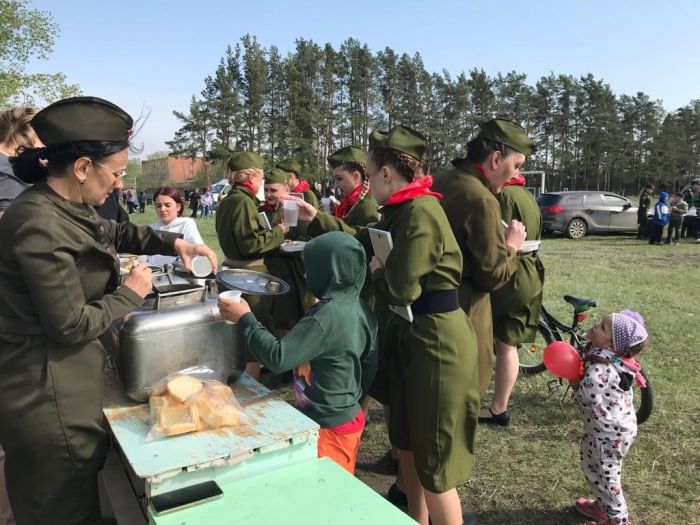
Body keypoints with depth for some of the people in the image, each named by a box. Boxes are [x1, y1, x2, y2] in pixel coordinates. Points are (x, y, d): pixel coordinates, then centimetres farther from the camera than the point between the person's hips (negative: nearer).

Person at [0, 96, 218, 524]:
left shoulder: (64, 207, 3)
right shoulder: (40, 225, -27)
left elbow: (114, 233, 22)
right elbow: (71, 326, -26)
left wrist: (173, 243, 10)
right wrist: (130, 294, -11)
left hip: (61, 385, 10)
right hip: (48, 397, -10)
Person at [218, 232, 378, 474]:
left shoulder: (325, 317, -27)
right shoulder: (361, 309, -1)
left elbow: (278, 358, -29)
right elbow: (369, 364, 8)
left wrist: (245, 319, -19)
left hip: (327, 426, -8)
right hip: (350, 417, 9)